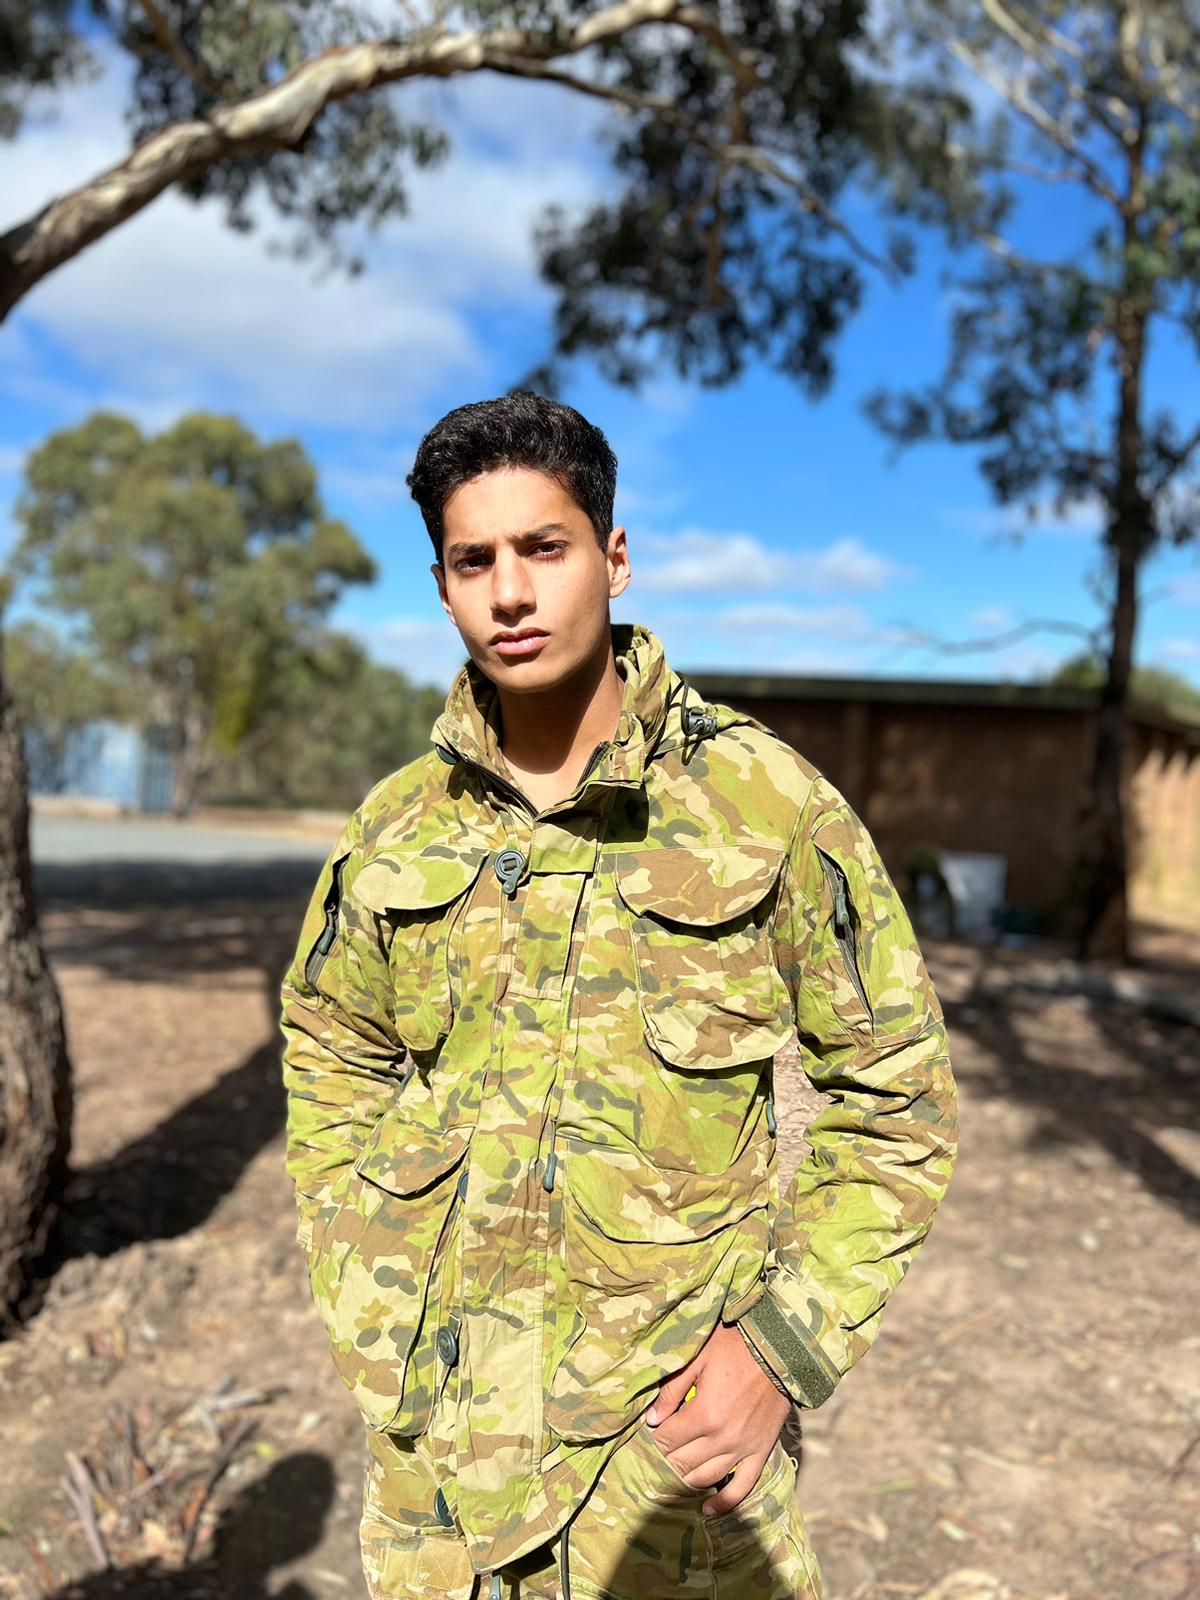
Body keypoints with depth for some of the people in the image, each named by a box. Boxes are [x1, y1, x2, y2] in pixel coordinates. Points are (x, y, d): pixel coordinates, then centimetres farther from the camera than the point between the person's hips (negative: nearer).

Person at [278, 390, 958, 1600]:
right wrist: (363, 1319, 5)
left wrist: (786, 1345, -11)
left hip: (672, 1422, -2)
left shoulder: (771, 802, -12)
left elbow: (893, 1089, -4)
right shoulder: (396, 825, -2)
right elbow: (329, 1059, 11)